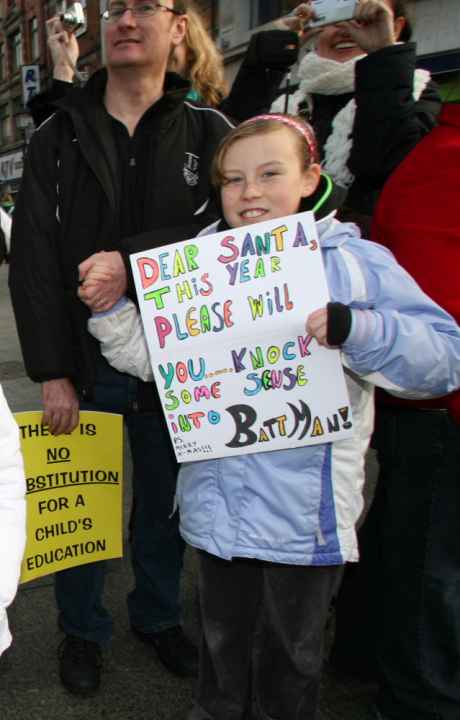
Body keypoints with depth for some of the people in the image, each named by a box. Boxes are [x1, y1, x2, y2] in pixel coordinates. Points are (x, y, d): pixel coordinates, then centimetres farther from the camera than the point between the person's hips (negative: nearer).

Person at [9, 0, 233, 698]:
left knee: (165, 500, 15)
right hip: (82, 361, 0)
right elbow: (32, 262, -4)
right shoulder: (56, 137, 3)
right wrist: (51, 372, -11)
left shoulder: (208, 131, 4)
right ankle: (83, 628, 35)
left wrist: (133, 260, -24)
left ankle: (157, 615, 39)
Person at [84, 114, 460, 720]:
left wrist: (354, 329, -29)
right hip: (218, 506, 4)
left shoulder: (355, 262, -7)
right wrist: (110, 308, -5)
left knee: (291, 655, 18)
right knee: (222, 642, 25)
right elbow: (154, 356, 10)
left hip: (305, 512, -3)